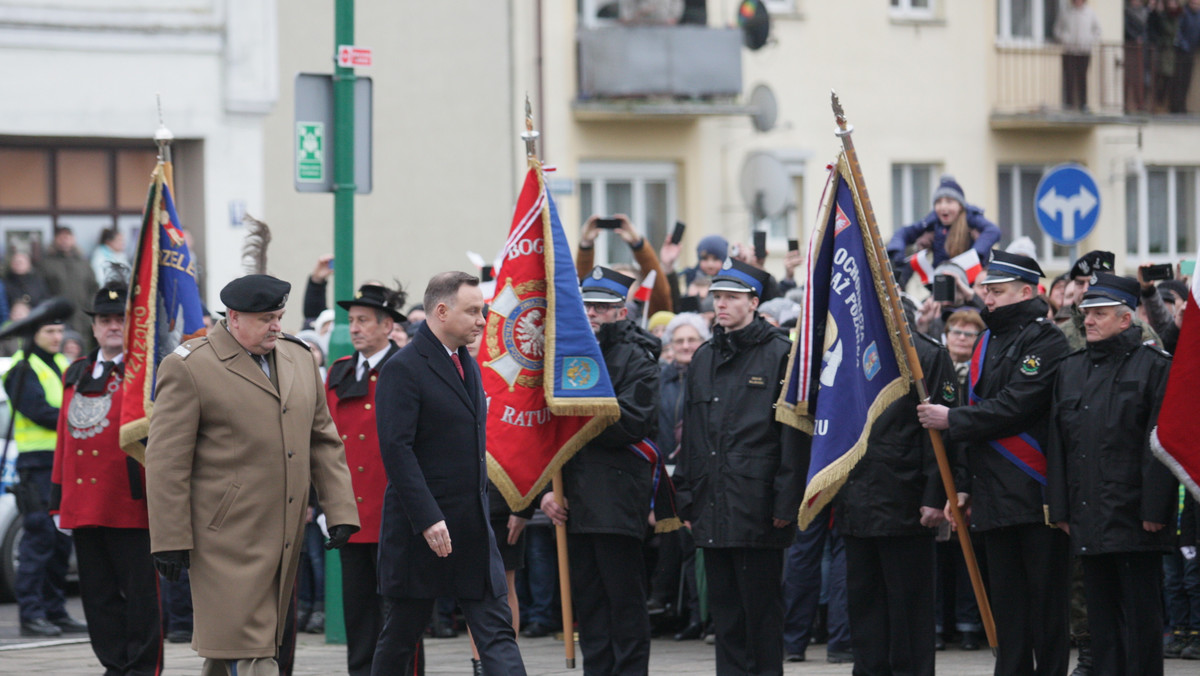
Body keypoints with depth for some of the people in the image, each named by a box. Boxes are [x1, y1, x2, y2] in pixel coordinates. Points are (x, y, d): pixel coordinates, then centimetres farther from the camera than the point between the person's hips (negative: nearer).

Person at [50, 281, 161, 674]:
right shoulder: (76, 376, 15)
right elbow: (64, 442, 18)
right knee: (97, 594, 9)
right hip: (83, 507, 6)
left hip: (131, 509, -6)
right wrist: (59, 502, 14)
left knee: (140, 592, -2)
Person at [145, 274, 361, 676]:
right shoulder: (189, 367, -7)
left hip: (285, 534, 6)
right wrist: (170, 540, -11)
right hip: (228, 534, -6)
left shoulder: (299, 357, 12)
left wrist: (339, 511, 8)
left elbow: (323, 441, 17)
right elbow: (166, 462, -8)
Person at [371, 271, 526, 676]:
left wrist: (483, 504, 16)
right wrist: (427, 520, -24)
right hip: (422, 530, -7)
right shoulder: (404, 369, -12)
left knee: (497, 630, -3)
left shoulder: (467, 365, 14)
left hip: (473, 530, 7)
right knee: (401, 633, 5)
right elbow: (396, 450, -19)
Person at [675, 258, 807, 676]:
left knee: (761, 608, -2)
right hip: (712, 508, 6)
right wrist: (686, 498, 12)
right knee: (724, 608, 9)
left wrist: (785, 503, -13)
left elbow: (794, 436, -8)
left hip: (757, 508, -6)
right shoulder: (704, 358, 15)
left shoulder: (780, 355, -4)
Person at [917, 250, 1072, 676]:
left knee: (1045, 596, -3)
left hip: (1035, 493, -8)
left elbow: (1013, 407, -18)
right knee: (1006, 598, 9)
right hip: (994, 495, 8)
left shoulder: (1045, 341, -8)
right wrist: (965, 484, 16)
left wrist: (951, 420, -13)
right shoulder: (987, 343, 18)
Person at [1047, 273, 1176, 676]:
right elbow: (1057, 443, 14)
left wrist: (1154, 509, -14)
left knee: (1141, 611, -2)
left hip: (1135, 518, -6)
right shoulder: (1070, 369, 15)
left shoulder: (1154, 366, -2)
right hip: (1089, 518, 6)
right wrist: (1060, 508, 8)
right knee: (1102, 612, 8)